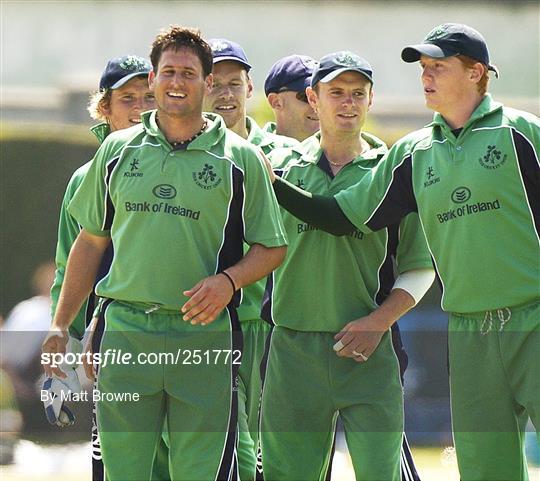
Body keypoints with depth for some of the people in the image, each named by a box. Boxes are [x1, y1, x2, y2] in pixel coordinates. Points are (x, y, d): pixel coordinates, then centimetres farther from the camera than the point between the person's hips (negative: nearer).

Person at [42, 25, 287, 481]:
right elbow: (91, 242, 16)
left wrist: (228, 280, -12)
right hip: (125, 331, 2)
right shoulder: (118, 149, 11)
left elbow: (271, 248, 7)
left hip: (204, 335, -2)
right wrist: (60, 325, 13)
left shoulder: (240, 158, 4)